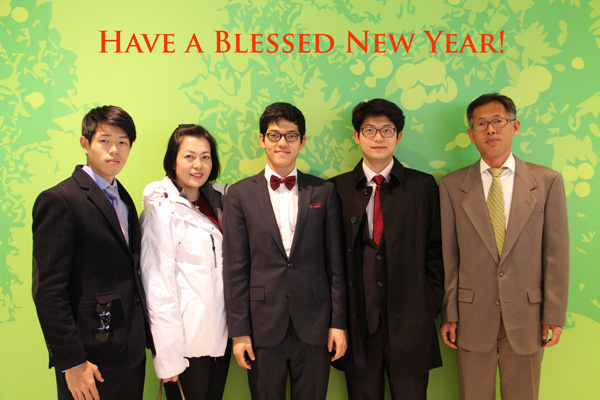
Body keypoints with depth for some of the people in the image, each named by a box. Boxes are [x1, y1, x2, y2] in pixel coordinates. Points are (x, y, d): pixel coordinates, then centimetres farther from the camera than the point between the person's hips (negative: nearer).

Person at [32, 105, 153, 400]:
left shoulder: (123, 199, 12)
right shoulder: (58, 200, -12)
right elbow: (48, 291, -16)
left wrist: (147, 336, 10)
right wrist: (71, 362, -17)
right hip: (91, 358, -7)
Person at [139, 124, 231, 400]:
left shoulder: (218, 203, 8)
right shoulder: (160, 211, -11)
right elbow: (157, 286, -14)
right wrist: (168, 356, -15)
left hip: (221, 335, 6)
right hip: (186, 340, -6)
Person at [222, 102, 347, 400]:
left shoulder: (323, 191, 4)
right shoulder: (240, 194, 1)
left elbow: (335, 262, 4)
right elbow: (234, 269, -1)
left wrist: (338, 322, 1)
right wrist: (238, 331, -3)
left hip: (314, 326, 1)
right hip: (263, 326, 0)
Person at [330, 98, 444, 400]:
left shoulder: (423, 186, 5)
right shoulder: (338, 188, 3)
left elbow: (435, 250, 6)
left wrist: (430, 305, 0)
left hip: (410, 323, 0)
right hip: (357, 322, 0)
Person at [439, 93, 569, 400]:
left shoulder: (548, 182, 0)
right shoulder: (452, 186, 0)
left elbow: (556, 253, 0)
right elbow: (448, 256, 0)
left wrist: (555, 315, -2)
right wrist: (448, 314, -1)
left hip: (526, 317, 0)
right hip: (472, 317, 0)